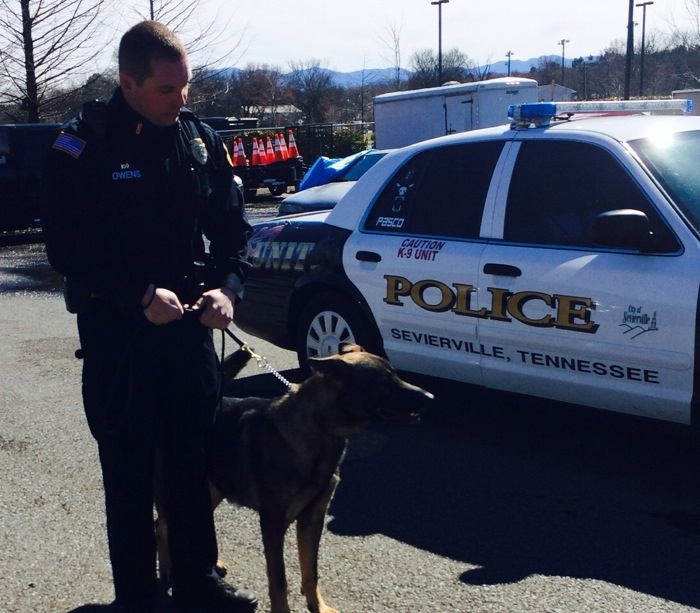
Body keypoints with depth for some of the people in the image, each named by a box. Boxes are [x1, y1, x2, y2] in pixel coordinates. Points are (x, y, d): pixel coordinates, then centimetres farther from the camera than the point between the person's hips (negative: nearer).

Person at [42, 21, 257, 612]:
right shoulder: (84, 145, -10)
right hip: (117, 332, -4)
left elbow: (232, 223, 8)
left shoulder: (201, 138, 4)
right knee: (129, 468, 7)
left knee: (194, 459, 13)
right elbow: (67, 245, -13)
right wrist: (140, 296, -22)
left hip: (191, 325, 4)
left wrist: (227, 286, -10)